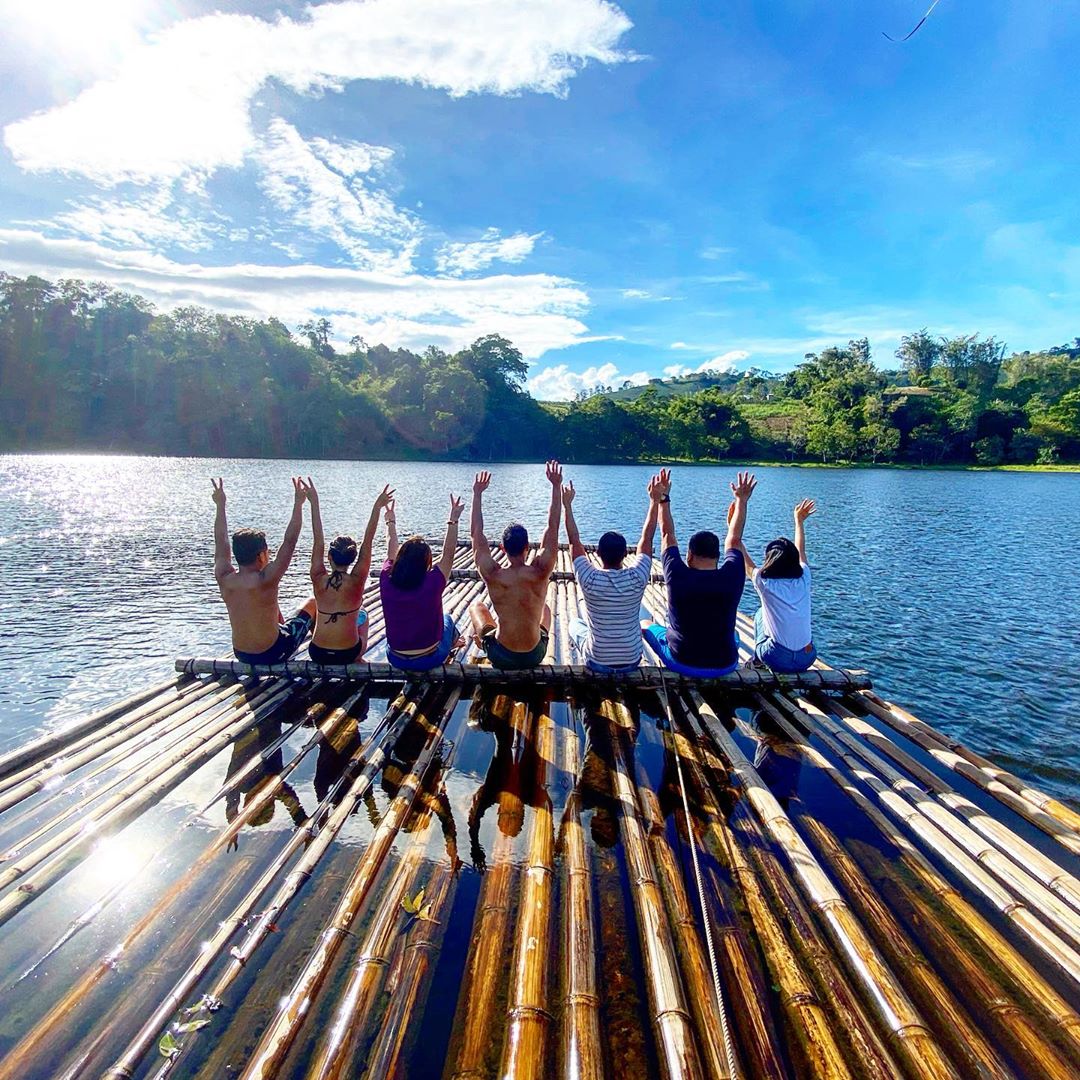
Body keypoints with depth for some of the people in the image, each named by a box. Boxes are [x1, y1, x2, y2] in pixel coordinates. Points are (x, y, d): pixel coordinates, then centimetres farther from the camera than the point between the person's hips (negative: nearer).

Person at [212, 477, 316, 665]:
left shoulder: (224, 580, -13)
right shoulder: (265, 581, -29)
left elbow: (221, 542, 2)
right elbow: (289, 541, -26)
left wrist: (220, 505, 11)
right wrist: (298, 503, -22)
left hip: (241, 655, 6)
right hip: (272, 654, -6)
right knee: (313, 603, 15)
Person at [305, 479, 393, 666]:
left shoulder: (319, 580, -11)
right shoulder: (356, 581, -15)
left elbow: (317, 541, -7)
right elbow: (367, 542, -14)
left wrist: (314, 502, -4)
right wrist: (377, 507, -13)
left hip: (317, 654, 2)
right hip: (349, 654, -2)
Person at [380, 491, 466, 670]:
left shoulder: (387, 582, -16)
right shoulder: (432, 584, -26)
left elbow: (391, 552, 2)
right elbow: (448, 554, -12)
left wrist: (390, 519, 17)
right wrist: (453, 519, -3)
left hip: (395, 659, 2)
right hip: (429, 660, -2)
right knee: (447, 619, 28)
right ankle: (453, 642, 57)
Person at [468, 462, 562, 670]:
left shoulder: (492, 575, -21)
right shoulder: (540, 573, -21)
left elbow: (476, 533, -8)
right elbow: (553, 527, -11)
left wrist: (477, 493, -1)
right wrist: (556, 486, -6)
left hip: (500, 657, 0)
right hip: (535, 656, 1)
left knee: (477, 606, 26)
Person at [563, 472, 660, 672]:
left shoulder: (590, 579, -21)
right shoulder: (637, 578, -18)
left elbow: (574, 542, -8)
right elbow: (646, 540, -5)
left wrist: (567, 505, -2)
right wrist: (655, 500, 2)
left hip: (597, 663, -1)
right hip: (632, 661, 2)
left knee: (575, 625, 30)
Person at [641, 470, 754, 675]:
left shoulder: (678, 578, -18)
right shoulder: (731, 578, -14)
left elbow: (667, 536, -3)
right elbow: (734, 540, 4)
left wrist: (663, 498, 6)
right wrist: (742, 501, 16)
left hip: (682, 664, -2)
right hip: (725, 665, 2)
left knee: (647, 626, 24)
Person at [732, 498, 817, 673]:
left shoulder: (765, 583, -14)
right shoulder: (804, 580, -3)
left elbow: (742, 556, 0)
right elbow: (801, 551, 16)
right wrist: (799, 521, 30)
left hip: (778, 660, -3)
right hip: (807, 659, 3)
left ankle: (758, 661, 36)